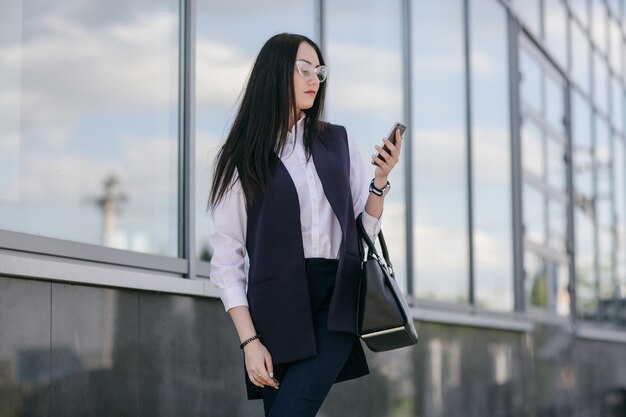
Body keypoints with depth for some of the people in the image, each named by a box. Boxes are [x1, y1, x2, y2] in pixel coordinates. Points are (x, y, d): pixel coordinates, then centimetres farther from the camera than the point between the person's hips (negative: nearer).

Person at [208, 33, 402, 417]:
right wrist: (250, 341, -7)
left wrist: (380, 180, -3)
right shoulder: (242, 158, 6)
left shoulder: (339, 143, 13)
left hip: (337, 298, 1)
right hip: (277, 304, 0)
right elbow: (226, 258, 2)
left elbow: (366, 228, 15)